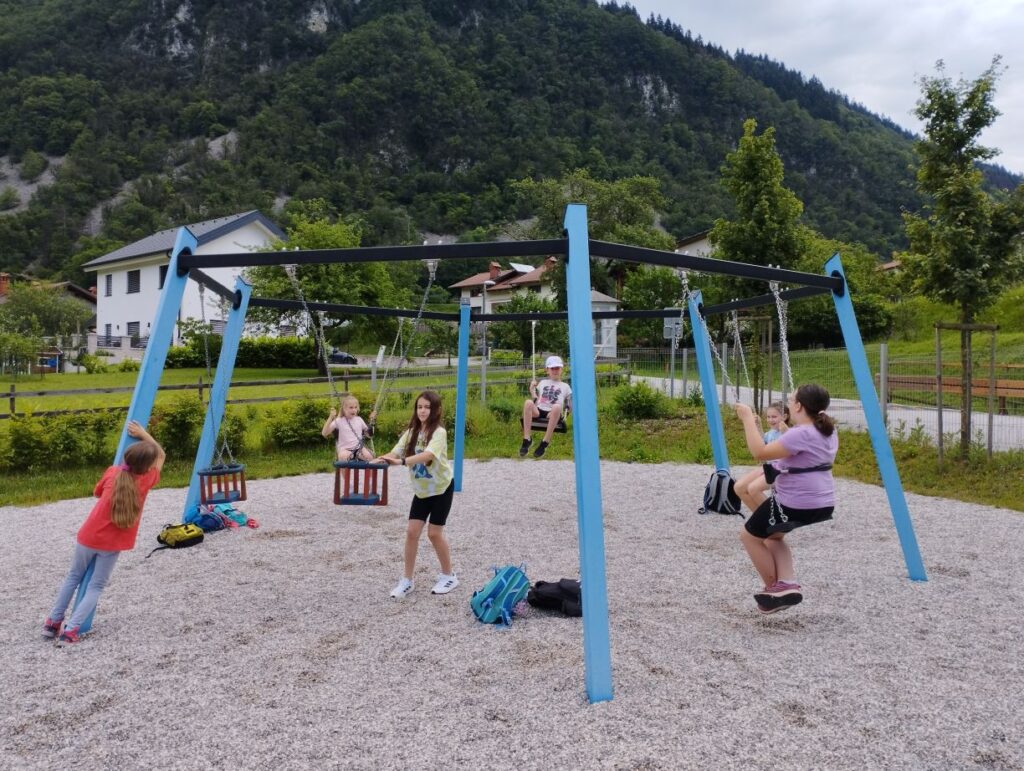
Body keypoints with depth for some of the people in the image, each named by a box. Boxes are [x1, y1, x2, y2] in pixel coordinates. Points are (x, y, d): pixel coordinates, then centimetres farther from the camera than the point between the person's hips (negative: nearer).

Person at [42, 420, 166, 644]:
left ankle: (52, 623, 25)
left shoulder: (113, 472, -5)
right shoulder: (146, 481, -10)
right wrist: (143, 434, 8)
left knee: (74, 577, 23)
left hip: (88, 536, 3)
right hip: (112, 544, -2)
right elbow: (161, 455, 6)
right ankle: (70, 630, -4)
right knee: (96, 586, 10)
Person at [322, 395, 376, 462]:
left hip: (359, 448, 3)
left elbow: (368, 434, 19)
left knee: (369, 456, -28)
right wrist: (331, 418, -17)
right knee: (343, 456, -37)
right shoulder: (339, 421, 1)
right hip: (345, 449, -2)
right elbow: (324, 433, -8)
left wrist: (371, 421, 9)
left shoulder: (359, 420, 12)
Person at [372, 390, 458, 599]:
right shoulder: (412, 432, -1)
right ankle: (406, 581, 11)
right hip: (421, 489, 5)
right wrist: (379, 460, -31)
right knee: (412, 531, 0)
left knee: (434, 533, -3)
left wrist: (401, 461, -49)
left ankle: (449, 576, 18)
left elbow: (428, 454, -37)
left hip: (441, 487, -5)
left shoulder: (439, 432, -20)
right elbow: (396, 452, -10)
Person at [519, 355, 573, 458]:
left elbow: (569, 406, 12)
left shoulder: (565, 386, 23)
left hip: (553, 414, -2)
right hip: (538, 411, 2)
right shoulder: (542, 383, 29)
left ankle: (545, 442, -35)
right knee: (528, 402, -32)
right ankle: (527, 438, -33)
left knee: (557, 407, -39)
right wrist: (532, 389, 12)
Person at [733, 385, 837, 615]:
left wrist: (748, 419, -19)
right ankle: (787, 583, 12)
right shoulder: (828, 431, 7)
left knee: (749, 535, 12)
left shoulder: (801, 434, -21)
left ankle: (776, 587, 16)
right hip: (824, 505, 9)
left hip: (798, 505, -9)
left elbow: (760, 453, -26)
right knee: (773, 534, 29)